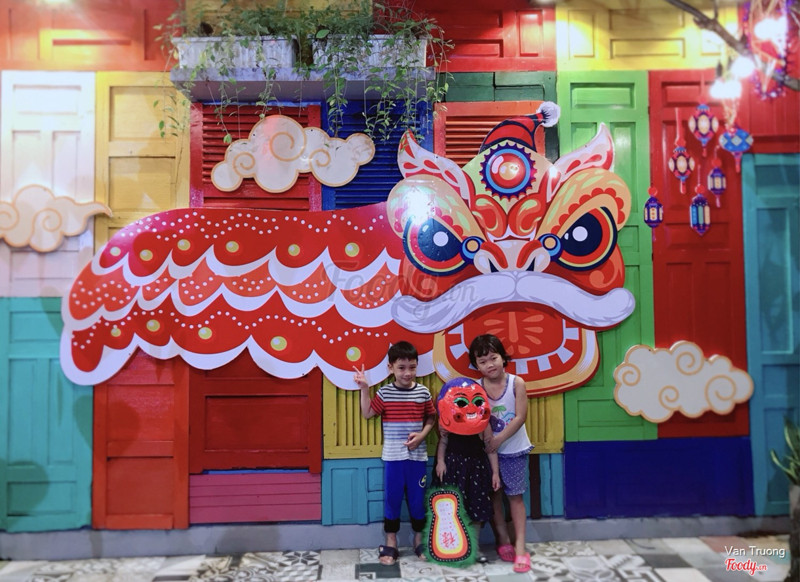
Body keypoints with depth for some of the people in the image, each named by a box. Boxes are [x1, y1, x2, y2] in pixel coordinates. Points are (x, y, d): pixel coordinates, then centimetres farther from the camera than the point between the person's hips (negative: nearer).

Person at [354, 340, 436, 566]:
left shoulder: (423, 392, -1)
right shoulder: (384, 392, -4)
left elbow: (431, 418, 6)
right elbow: (367, 413, -4)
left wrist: (422, 435, -10)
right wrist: (364, 388, -11)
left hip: (417, 455, 1)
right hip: (393, 456, -1)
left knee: (417, 498, 11)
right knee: (392, 498, 7)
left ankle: (419, 540, 28)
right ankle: (390, 543, 21)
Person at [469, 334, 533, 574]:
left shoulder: (516, 383, -12)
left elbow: (520, 417, -15)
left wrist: (498, 440, -19)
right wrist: (485, 443, -22)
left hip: (514, 450, -2)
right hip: (488, 450, 2)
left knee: (515, 497, 4)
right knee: (493, 496, 11)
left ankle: (519, 547, 10)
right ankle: (503, 541, 26)